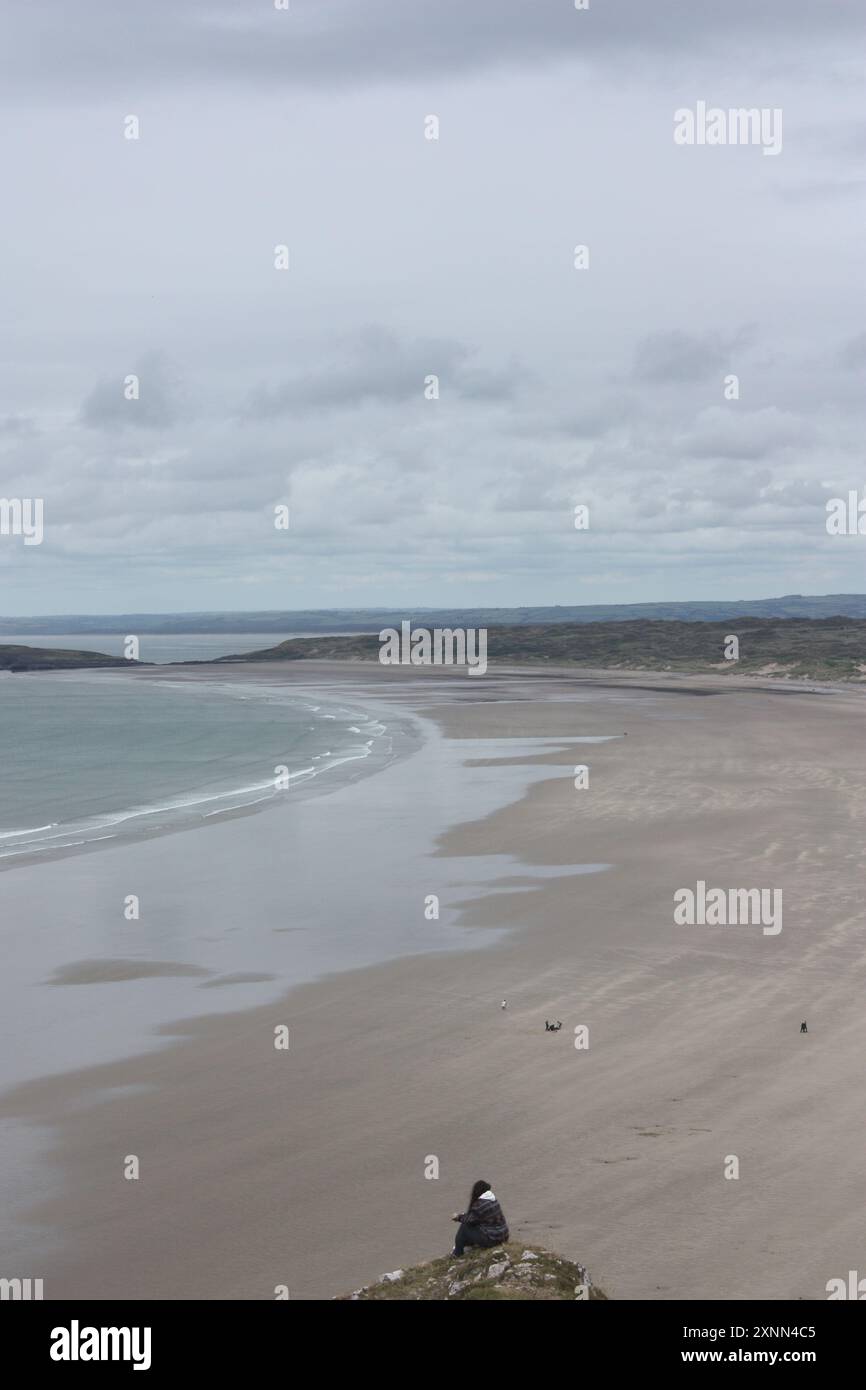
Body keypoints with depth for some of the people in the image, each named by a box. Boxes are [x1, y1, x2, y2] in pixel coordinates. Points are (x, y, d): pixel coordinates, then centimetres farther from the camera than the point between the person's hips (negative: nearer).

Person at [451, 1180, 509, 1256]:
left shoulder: (480, 1204, -19)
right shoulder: (492, 1200, 9)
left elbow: (469, 1220, -8)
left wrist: (458, 1217, 11)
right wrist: (462, 1214, 12)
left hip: (491, 1238, -9)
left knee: (464, 1228, 2)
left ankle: (457, 1254, 16)